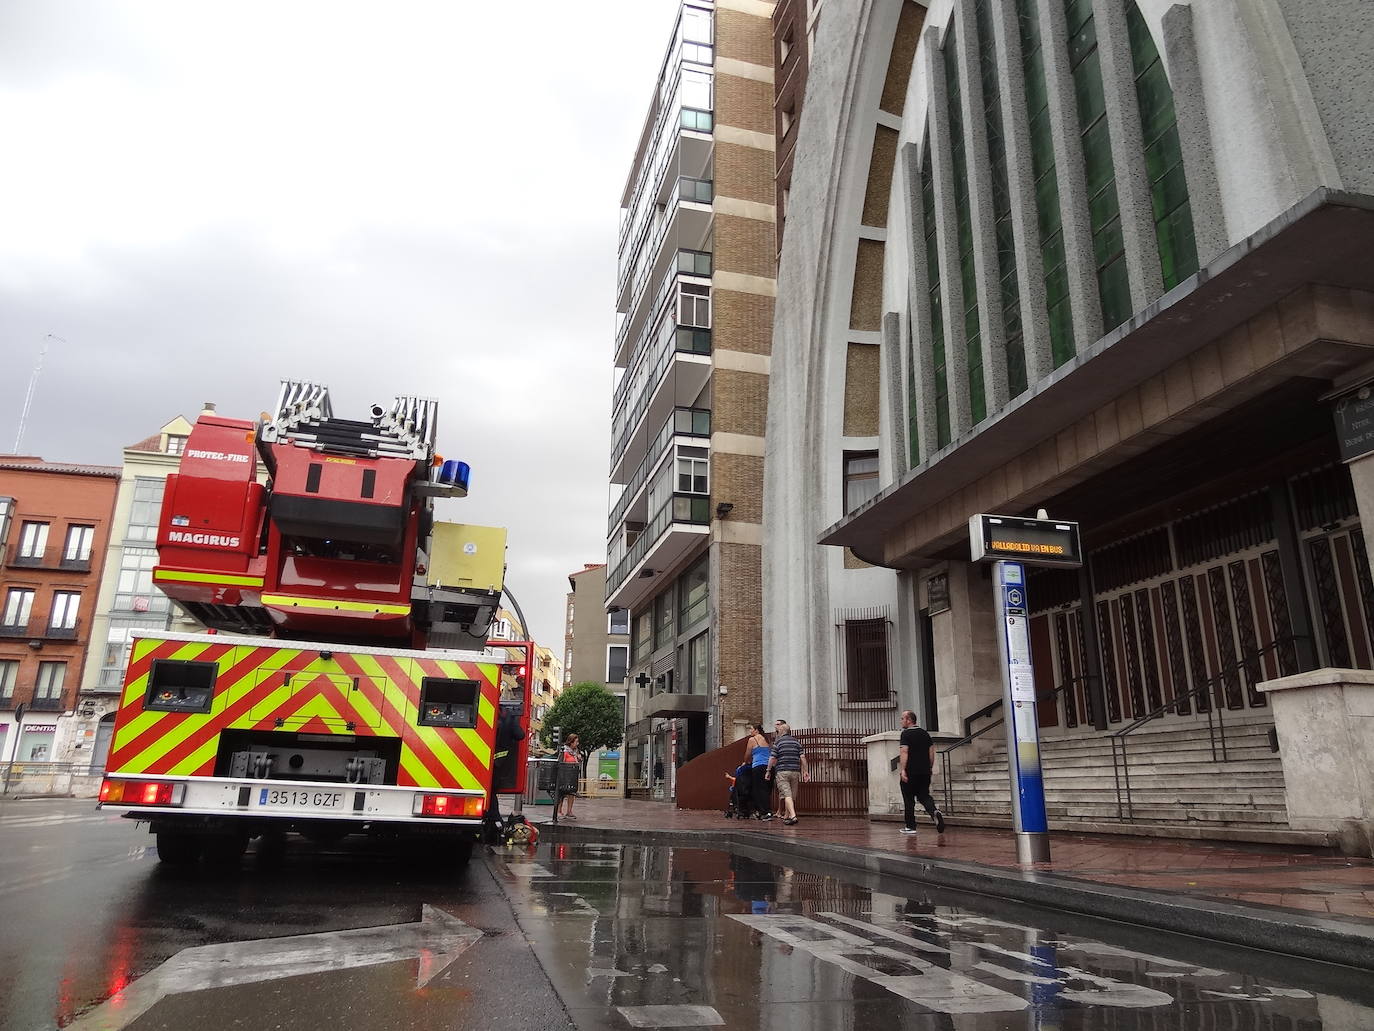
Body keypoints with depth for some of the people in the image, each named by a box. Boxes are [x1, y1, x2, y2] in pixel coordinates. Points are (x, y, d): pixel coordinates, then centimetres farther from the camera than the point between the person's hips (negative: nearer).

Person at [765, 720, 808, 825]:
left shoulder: (778, 742, -1)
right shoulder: (797, 742, 11)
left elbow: (772, 758, -4)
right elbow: (802, 757, 4)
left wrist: (768, 771, 5)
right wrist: (805, 771, 7)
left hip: (782, 771, -4)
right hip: (795, 771, 4)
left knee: (787, 795, -10)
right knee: (792, 795, 13)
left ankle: (793, 816, -26)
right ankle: (786, 816, 23)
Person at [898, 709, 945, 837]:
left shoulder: (906, 734, -8)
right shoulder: (925, 733, 12)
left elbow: (904, 752, -18)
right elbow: (932, 752, 13)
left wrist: (903, 770, -22)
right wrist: (930, 768, 19)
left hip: (911, 772, -6)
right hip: (925, 771, 6)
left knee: (908, 799, 6)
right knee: (924, 796, 10)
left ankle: (910, 826, 11)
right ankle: (935, 812, -18)